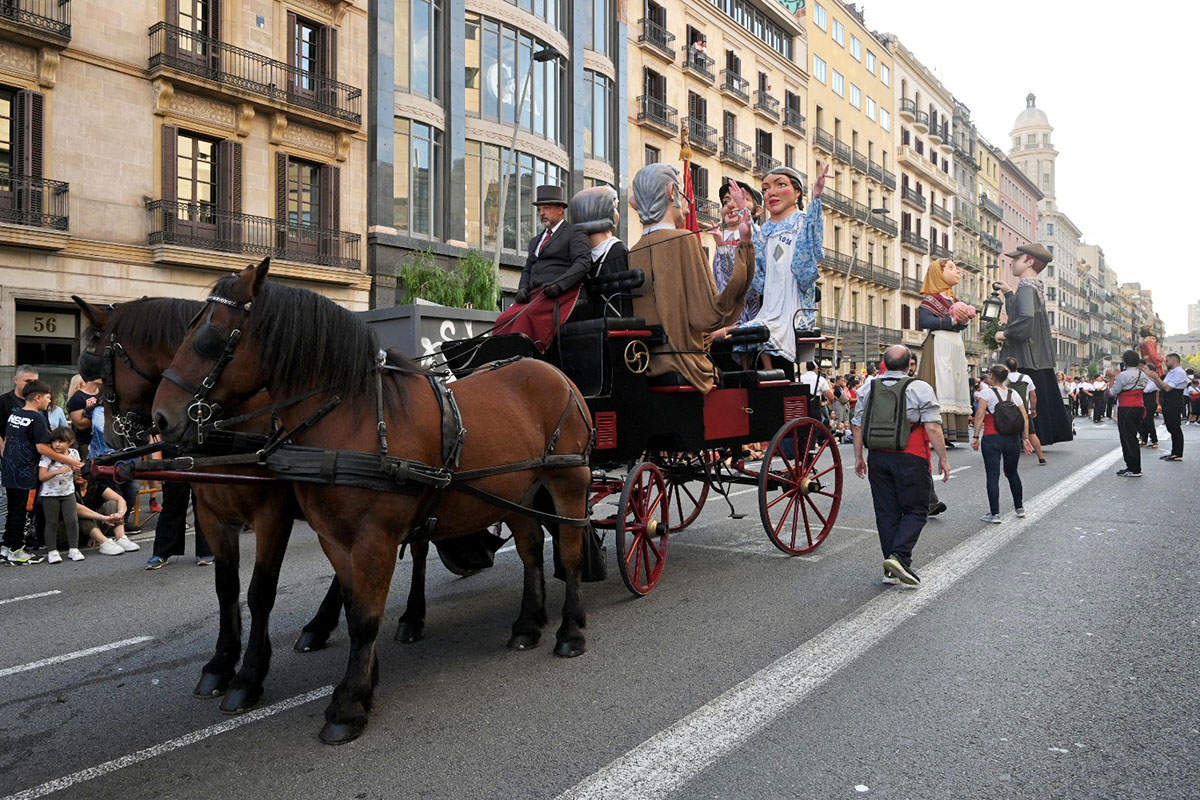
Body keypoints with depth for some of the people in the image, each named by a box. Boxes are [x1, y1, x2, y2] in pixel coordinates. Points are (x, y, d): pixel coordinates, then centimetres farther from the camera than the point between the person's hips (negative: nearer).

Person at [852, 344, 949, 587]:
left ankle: (891, 569, 13)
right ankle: (899, 556, -12)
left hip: (878, 457, 4)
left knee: (886, 512, 10)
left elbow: (857, 425, 9)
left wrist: (858, 457, 16)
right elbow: (933, 427, -11)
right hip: (911, 459, -4)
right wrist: (943, 458, -4)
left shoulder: (868, 388, 7)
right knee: (916, 510, 6)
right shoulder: (920, 388, -7)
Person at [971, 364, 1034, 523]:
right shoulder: (1014, 394, 11)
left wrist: (976, 436, -13)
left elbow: (980, 415, -13)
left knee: (993, 476, -2)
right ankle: (1019, 507, 29)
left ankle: (994, 513, -3)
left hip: (992, 438, -5)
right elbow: (1025, 417, 8)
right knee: (1012, 473, 21)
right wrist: (1025, 438, 11)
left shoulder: (986, 392, -3)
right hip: (1013, 438, 5)